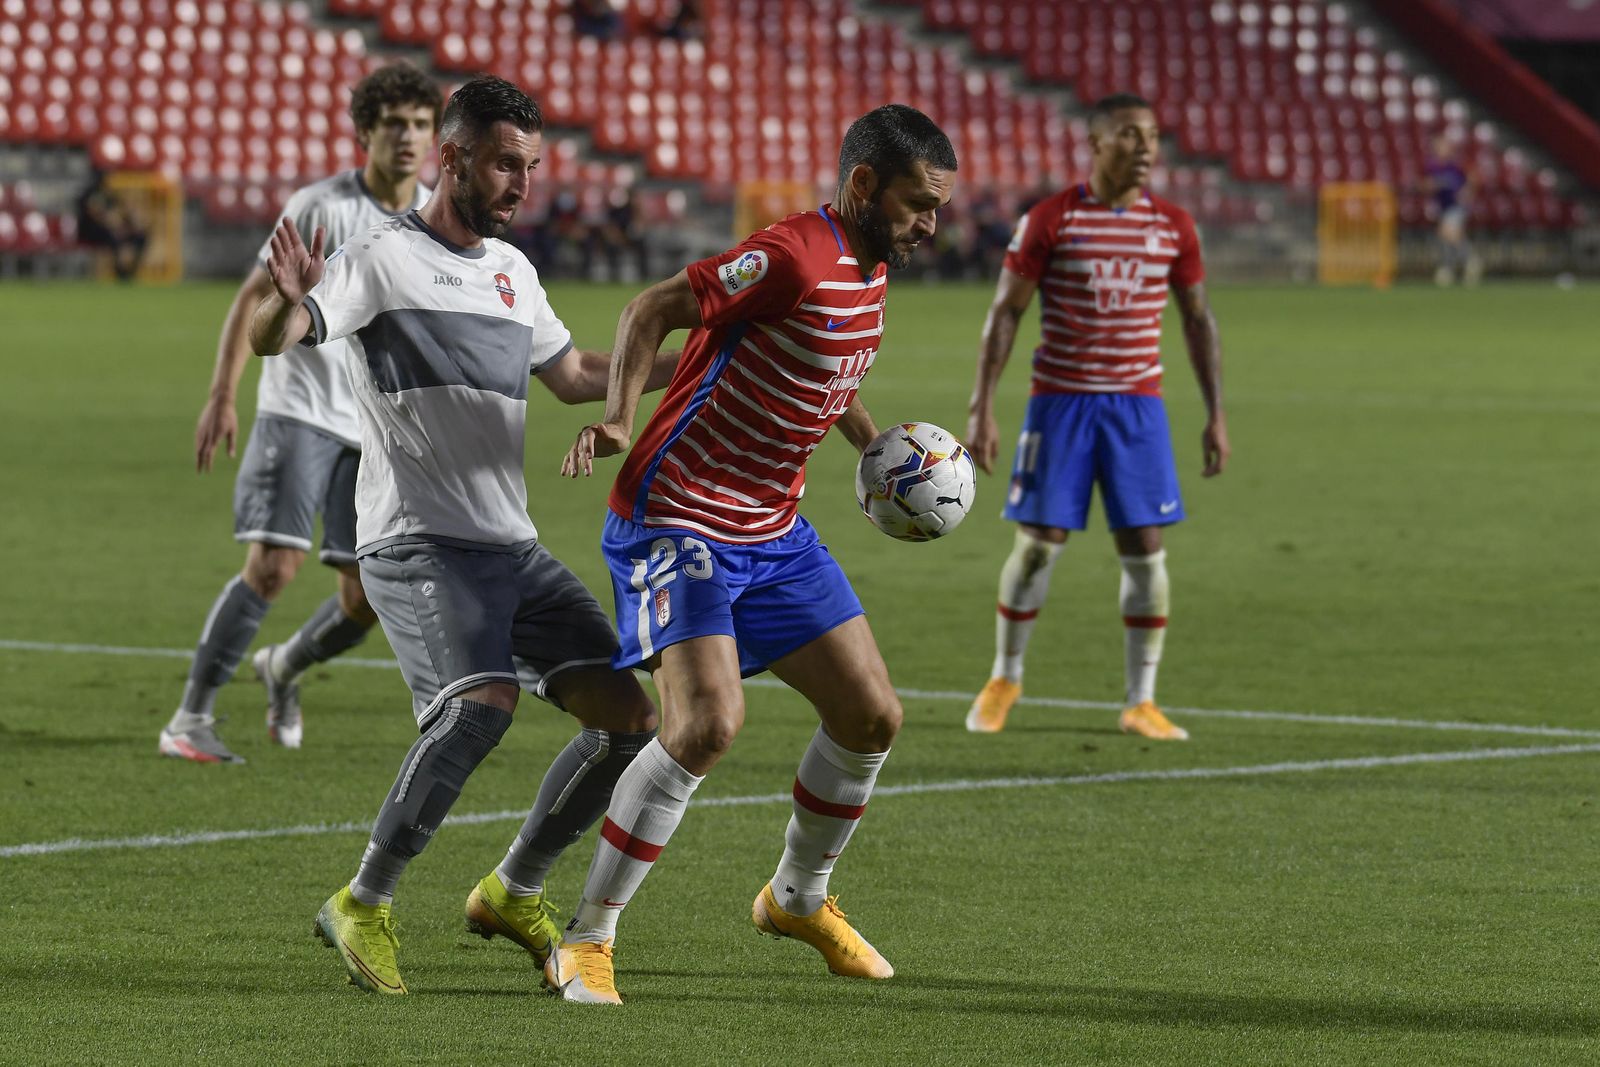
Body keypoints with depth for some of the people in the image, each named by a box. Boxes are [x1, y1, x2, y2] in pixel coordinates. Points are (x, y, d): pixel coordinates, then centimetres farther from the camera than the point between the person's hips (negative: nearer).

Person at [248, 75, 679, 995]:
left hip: (514, 548, 8)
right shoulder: (385, 258, -5)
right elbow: (271, 339, -18)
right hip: (417, 542, -8)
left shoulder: (512, 270, 17)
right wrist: (288, 303, -41)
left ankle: (514, 893, 17)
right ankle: (365, 904, -16)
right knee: (484, 701, -30)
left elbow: (573, 374, 34)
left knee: (630, 717, -1)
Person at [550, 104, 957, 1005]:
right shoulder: (794, 258, -21)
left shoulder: (868, 270, 8)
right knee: (709, 723, -23)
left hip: (776, 532, 9)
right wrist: (620, 415, -34)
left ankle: (800, 898, 34)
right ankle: (587, 943, -12)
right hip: (680, 519, -9)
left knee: (873, 717, 8)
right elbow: (654, 310, -22)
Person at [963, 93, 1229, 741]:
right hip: (1059, 401, -2)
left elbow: (1198, 319, 12)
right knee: (1038, 542, -1)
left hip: (1138, 405, 2)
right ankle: (1005, 678, 20)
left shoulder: (1173, 227, 4)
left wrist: (1216, 415, 7)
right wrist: (981, 409, -8)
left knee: (1145, 547, -4)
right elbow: (1004, 313, -3)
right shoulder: (1050, 220, -5)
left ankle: (1141, 701, 5)